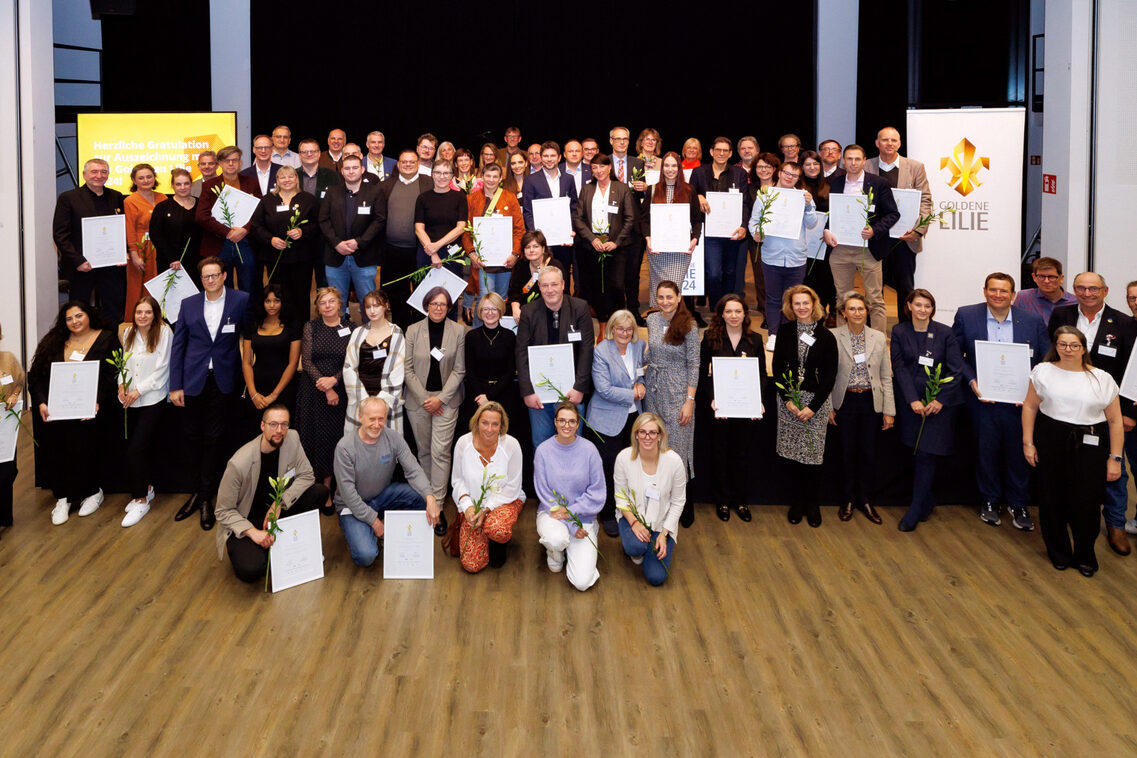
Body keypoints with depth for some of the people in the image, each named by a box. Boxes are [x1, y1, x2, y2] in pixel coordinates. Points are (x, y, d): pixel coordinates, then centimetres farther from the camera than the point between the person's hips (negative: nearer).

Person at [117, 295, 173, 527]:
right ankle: (146, 488, 29)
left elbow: (162, 370, -10)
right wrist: (122, 384, -1)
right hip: (132, 402, 5)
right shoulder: (128, 333, 10)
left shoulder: (164, 333, -7)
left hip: (153, 400, -5)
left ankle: (141, 501, -2)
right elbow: (125, 362, 17)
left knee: (135, 448, -11)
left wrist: (138, 390, -11)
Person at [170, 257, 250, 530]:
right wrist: (175, 385, 2)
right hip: (194, 381, 2)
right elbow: (178, 346, 6)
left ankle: (206, 497, 12)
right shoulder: (189, 304, 5)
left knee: (214, 439, 3)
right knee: (193, 437, 9)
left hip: (223, 381, -2)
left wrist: (244, 377, -1)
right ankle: (196, 491, 22)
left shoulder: (241, 301, -2)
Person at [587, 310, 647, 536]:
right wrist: (632, 395, -13)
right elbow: (604, 389, -17)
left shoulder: (640, 346, 5)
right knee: (610, 467, -1)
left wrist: (642, 384, -3)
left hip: (633, 415, 5)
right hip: (609, 418, -5)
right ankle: (608, 515, 13)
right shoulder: (601, 351, -11)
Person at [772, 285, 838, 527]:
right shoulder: (785, 331, 3)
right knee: (791, 453, 4)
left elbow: (830, 376, -3)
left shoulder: (826, 336, -3)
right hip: (788, 399, 2)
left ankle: (812, 504, 15)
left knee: (811, 454, -1)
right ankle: (798, 501, 19)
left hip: (816, 400, -2)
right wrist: (787, 399, -7)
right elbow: (777, 367, 3)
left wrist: (813, 406, -10)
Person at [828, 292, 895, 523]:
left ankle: (864, 500, 21)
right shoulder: (833, 337, -6)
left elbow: (886, 376, 5)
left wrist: (889, 410, 2)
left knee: (868, 452, 6)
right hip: (846, 402, -2)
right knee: (848, 451, 6)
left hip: (870, 402, 2)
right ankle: (849, 500, 21)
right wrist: (828, 407, -6)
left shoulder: (879, 338, 2)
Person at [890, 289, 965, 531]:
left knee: (926, 455, -7)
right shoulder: (899, 332, 3)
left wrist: (940, 400, -11)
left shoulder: (945, 333, -1)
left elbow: (956, 370, -2)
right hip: (909, 400, 2)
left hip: (939, 403, -2)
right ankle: (927, 502, 21)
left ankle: (915, 511, -1)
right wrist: (913, 400, -11)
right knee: (916, 454, 5)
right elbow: (899, 367, -2)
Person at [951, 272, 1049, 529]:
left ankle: (1018, 504, 27)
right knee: (986, 450, 11)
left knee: (1018, 452, 9)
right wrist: (971, 381, -13)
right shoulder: (966, 316, -2)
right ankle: (990, 501, 30)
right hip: (983, 399, 0)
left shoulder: (1032, 321, -2)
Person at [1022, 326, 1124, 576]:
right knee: (1052, 500, 7)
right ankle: (1059, 553, 28)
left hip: (1089, 446, -1)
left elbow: (1115, 421, 3)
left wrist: (1115, 458, 0)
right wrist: (1028, 442, 2)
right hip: (1050, 444, 1)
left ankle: (1085, 556, 21)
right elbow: (1030, 406, 7)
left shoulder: (1102, 379, 0)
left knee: (1086, 503, -1)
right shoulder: (1044, 371, 3)